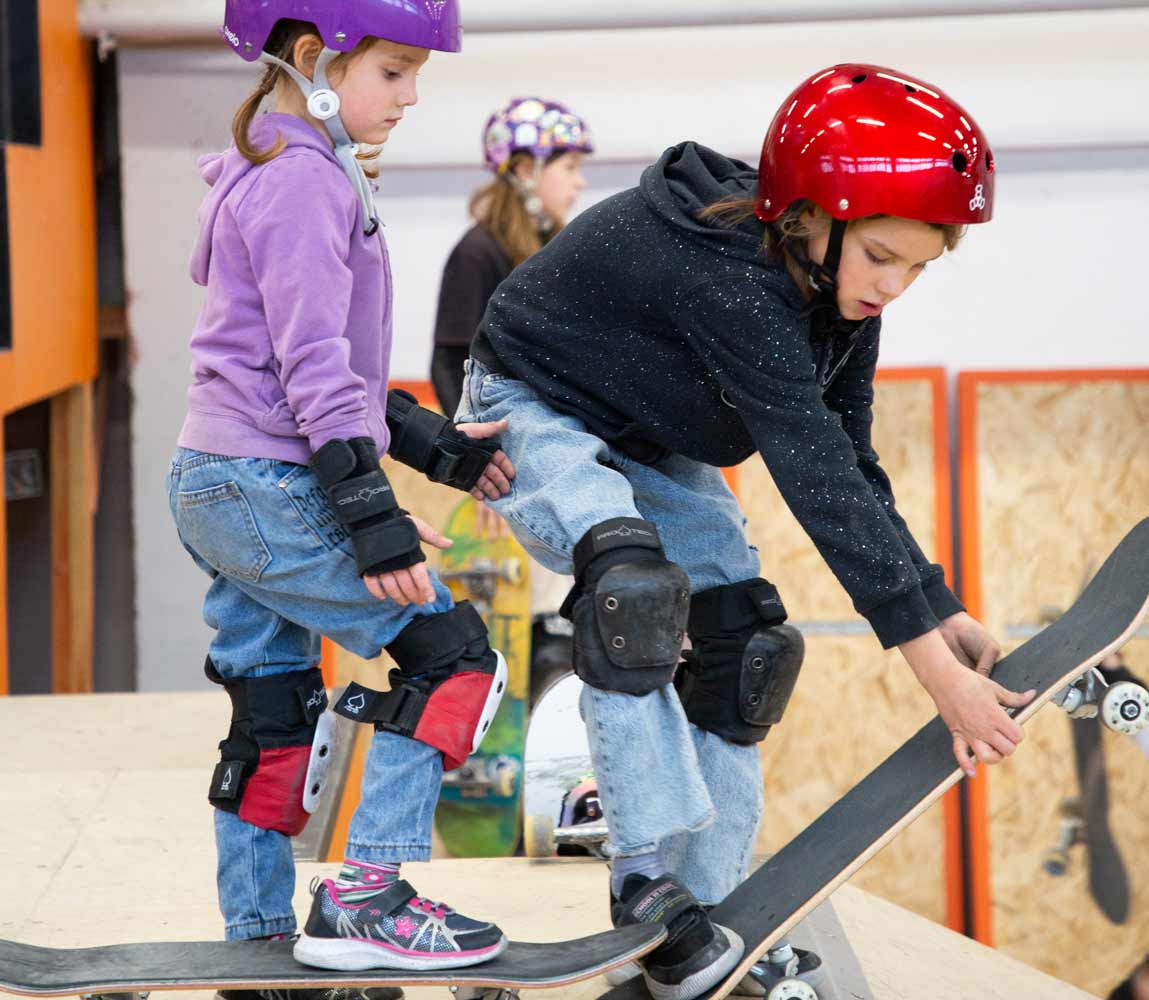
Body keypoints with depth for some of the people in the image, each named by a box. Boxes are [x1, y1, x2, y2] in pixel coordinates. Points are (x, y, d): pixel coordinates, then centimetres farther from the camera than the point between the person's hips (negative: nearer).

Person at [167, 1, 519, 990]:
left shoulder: (278, 176, 19)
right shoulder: (305, 183, -13)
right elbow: (314, 367, -20)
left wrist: (436, 444, 18)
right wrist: (373, 517, -23)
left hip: (220, 489, 10)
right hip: (271, 489, -10)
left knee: (275, 714, 14)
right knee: (451, 650, -7)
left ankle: (259, 932, 20)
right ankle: (363, 900, -8)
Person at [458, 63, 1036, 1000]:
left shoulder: (841, 289, -13)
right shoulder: (728, 280, -40)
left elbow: (850, 468, -7)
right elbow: (816, 478, -43)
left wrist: (942, 613, -14)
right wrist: (934, 665, -43)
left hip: (653, 443, 9)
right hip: (537, 411, -9)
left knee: (742, 642, 0)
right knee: (634, 586, -34)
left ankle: (709, 904, 10)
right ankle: (648, 881, -25)